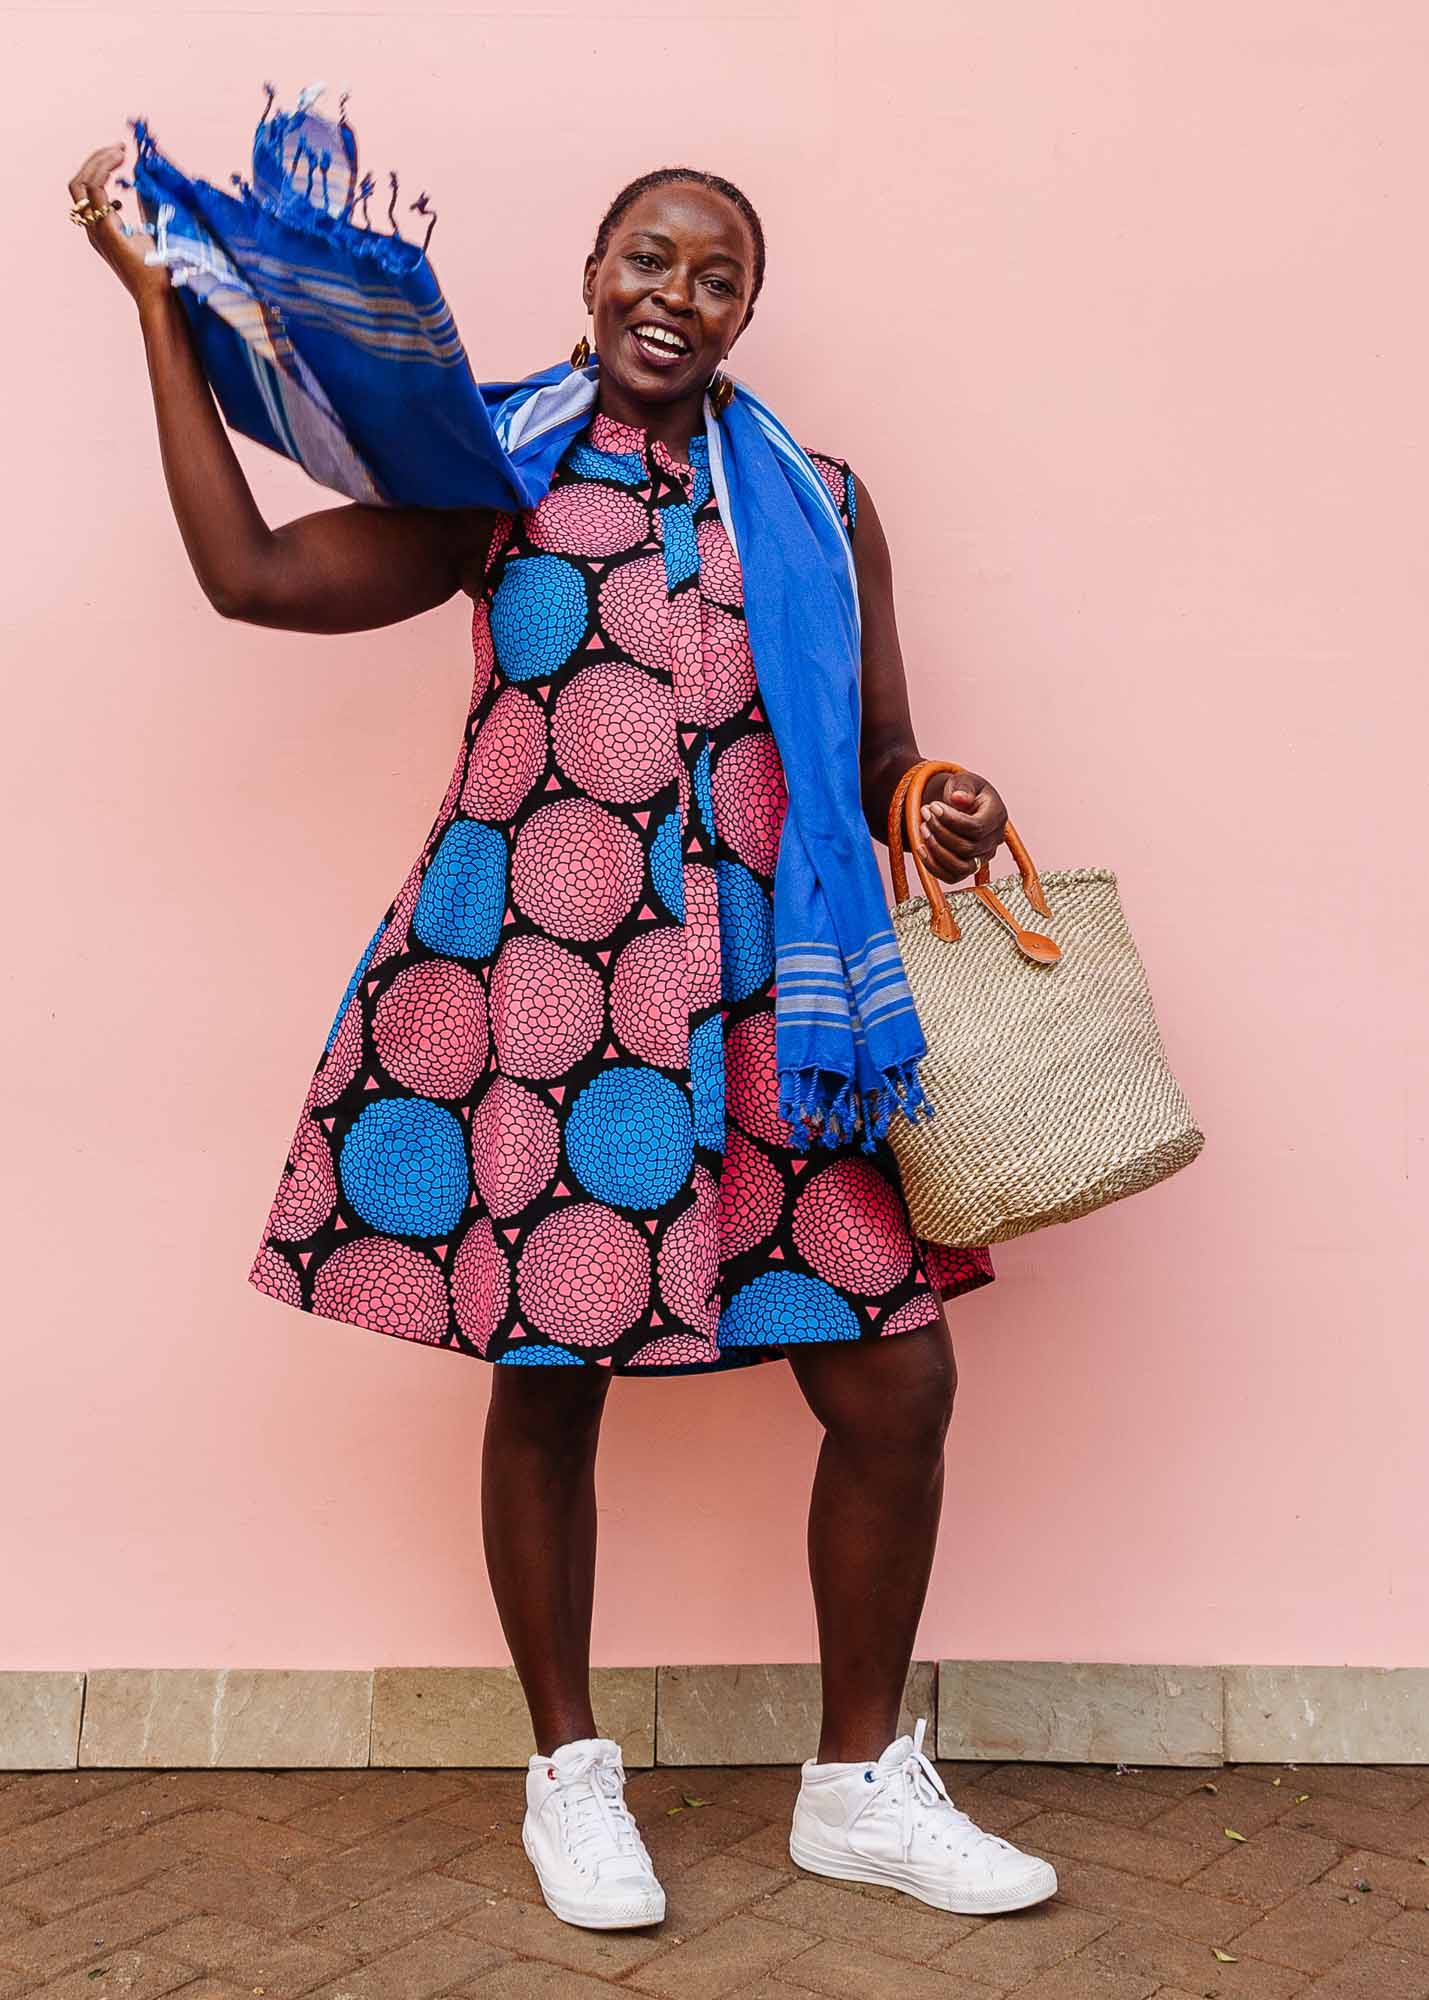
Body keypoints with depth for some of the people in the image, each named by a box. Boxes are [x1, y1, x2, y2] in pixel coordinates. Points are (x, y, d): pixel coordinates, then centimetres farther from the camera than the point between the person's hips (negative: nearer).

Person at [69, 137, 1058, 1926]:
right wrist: (159, 305, 4)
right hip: (531, 981, -2)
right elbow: (251, 573, -2)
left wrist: (939, 811, -8)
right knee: (548, 1379, 4)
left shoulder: (821, 499, 13)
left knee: (898, 1378, -1)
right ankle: (570, 1774, 28)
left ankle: (861, 1783, 21)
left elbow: (876, 750, 16)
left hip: (760, 994, 3)